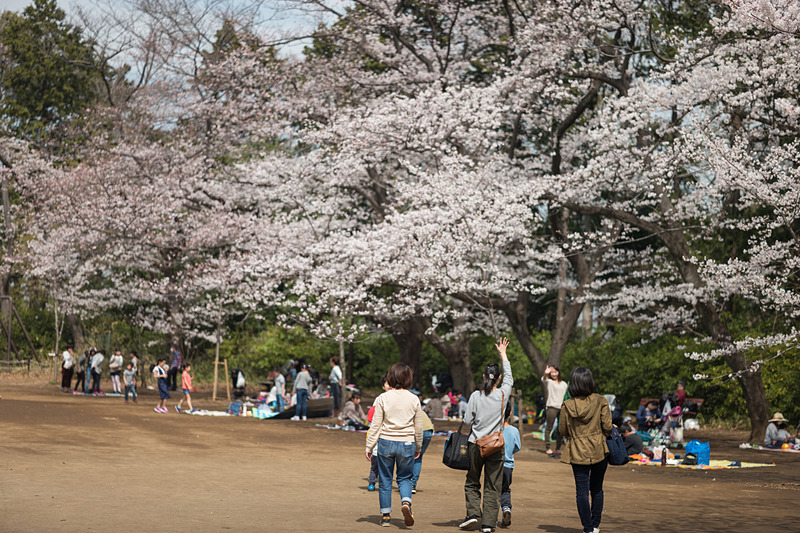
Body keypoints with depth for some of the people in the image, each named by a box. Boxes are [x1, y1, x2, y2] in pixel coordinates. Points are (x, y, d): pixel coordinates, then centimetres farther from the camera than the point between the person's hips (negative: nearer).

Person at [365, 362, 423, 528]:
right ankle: (406, 501, -13)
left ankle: (386, 516, 12)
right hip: (407, 444, 1)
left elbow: (376, 425, -4)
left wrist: (369, 447, 3)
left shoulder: (383, 398, -5)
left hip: (386, 443, -1)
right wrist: (418, 447, 20)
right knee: (404, 478, 14)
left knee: (385, 480, 10)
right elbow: (418, 428, 7)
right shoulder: (414, 400, -1)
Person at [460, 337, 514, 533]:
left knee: (472, 482, 15)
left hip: (476, 444, 0)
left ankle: (473, 513, -1)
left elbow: (467, 420, -3)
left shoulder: (475, 396, -7)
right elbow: (509, 377, 14)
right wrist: (503, 354, 23)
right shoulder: (503, 394, -5)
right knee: (492, 486, 5)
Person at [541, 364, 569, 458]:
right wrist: (545, 373, -43)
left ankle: (558, 449, 13)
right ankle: (547, 448, 1)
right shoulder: (549, 382, 3)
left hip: (562, 407, 5)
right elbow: (544, 380, -20)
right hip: (552, 407, -5)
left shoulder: (563, 384, 19)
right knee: (549, 428, -4)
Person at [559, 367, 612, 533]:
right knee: (597, 489, 15)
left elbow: (563, 431, 2)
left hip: (577, 453, -1)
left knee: (582, 491, 4)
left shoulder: (567, 405, -6)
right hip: (599, 450, 1)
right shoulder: (600, 401, -8)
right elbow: (607, 427, -8)